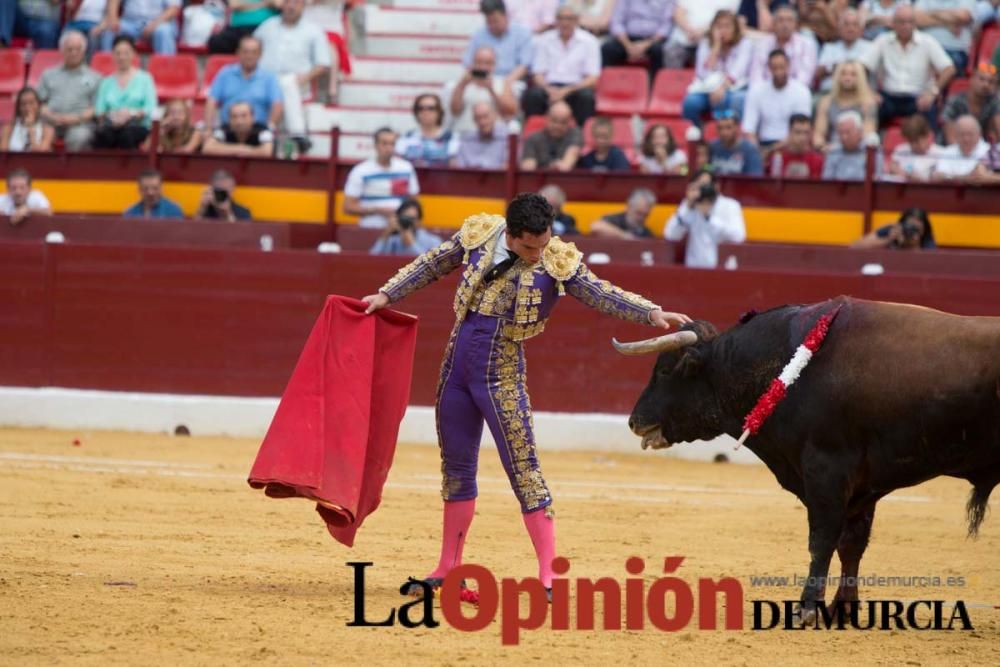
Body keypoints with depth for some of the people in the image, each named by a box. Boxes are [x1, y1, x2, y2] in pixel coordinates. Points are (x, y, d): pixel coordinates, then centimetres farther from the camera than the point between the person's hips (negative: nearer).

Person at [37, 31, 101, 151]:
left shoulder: (94, 78, 19)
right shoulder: (48, 75, 26)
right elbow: (38, 102, 16)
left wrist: (78, 117, -9)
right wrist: (51, 116, -5)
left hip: (79, 124, -1)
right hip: (50, 123, 1)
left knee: (80, 137, -38)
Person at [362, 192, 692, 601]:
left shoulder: (558, 261, -10)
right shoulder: (479, 235, -2)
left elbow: (602, 294, -15)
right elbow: (431, 265, 13)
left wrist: (652, 313, -28)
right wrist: (387, 295, 15)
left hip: (501, 376, -4)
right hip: (456, 366, 4)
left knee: (523, 470, -8)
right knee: (456, 469, 13)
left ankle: (549, 575, -8)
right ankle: (448, 569, 23)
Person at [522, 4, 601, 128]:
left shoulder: (589, 42, 3)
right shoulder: (544, 40, 9)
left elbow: (592, 79, -2)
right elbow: (538, 75, 7)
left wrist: (566, 91, -18)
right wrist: (549, 90, -17)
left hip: (576, 88, -1)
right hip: (550, 88, 1)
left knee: (586, 95, -35)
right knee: (533, 95, -32)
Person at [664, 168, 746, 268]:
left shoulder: (730, 206, 0)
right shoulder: (689, 205, 9)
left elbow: (738, 236, -17)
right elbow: (670, 235, -3)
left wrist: (709, 216, -16)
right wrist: (688, 207, -10)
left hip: (723, 268, -2)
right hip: (695, 267, 2)